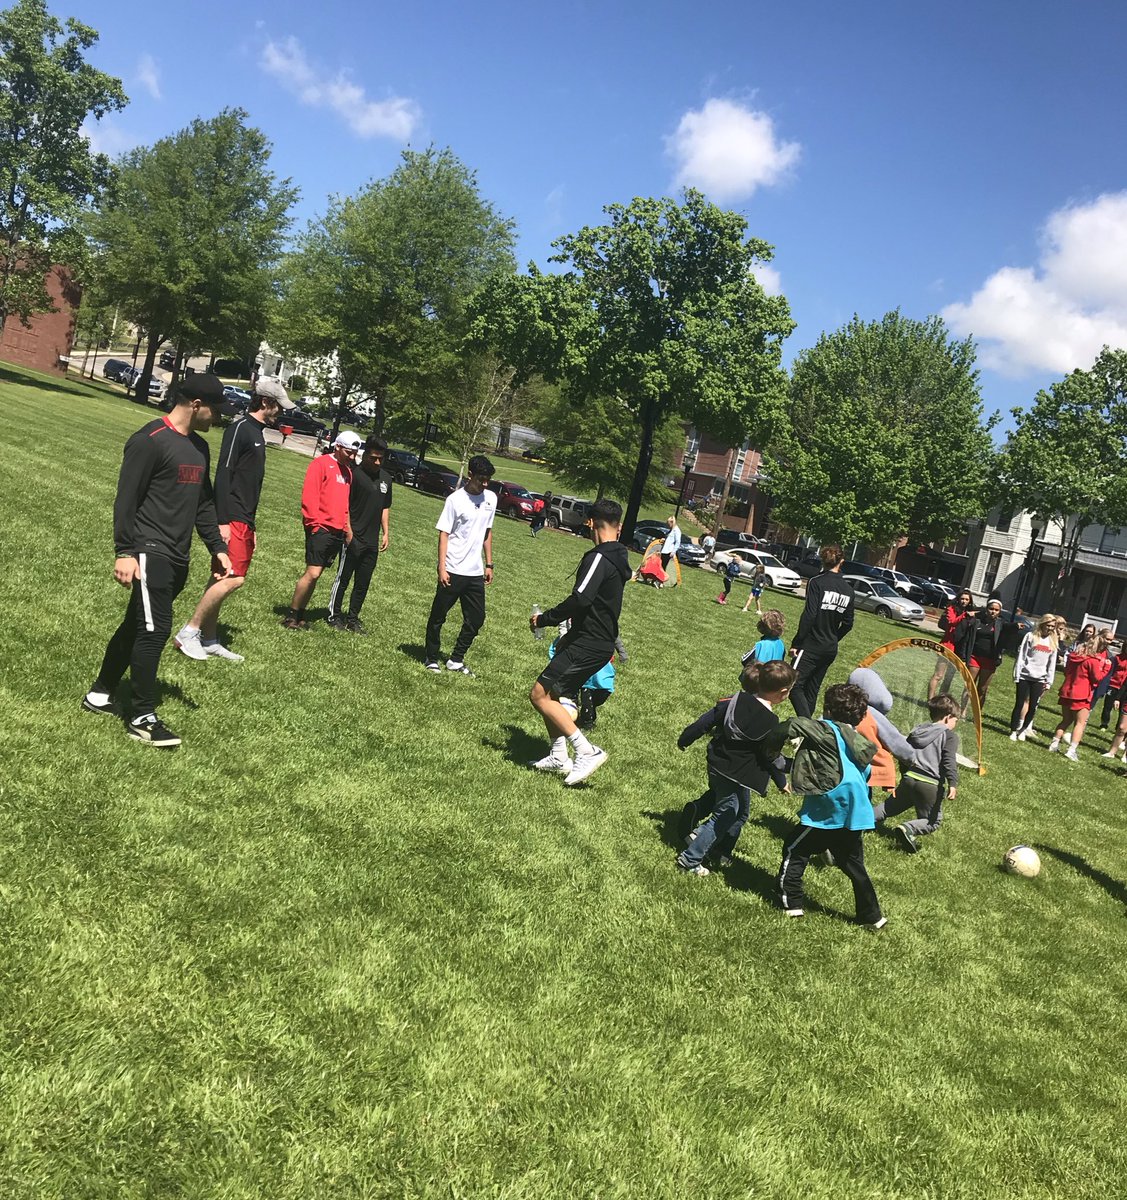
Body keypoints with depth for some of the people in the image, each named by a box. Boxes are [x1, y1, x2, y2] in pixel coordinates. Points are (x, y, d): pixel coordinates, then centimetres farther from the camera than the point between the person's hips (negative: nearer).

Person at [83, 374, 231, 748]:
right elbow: (126, 499, -14)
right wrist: (124, 552, -18)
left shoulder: (200, 448, 15)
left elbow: (204, 503, 21)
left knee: (137, 625, 16)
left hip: (177, 559, 9)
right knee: (155, 630, -9)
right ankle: (142, 718, -1)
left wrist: (217, 547, 15)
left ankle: (99, 694, 30)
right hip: (150, 552, -9)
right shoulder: (150, 441, -12)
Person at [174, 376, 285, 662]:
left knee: (223, 579, 11)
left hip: (243, 521, 10)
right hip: (231, 519, -10)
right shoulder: (240, 428, -10)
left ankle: (208, 640, 16)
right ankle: (188, 633, -7)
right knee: (234, 578, -15)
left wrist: (251, 525, 24)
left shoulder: (257, 433, 19)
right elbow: (223, 475, -17)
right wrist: (222, 521, -22)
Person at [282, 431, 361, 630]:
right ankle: (292, 617, -1)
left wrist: (347, 527, 15)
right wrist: (314, 522, -16)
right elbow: (309, 495, -12)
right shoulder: (321, 464, -5)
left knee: (315, 573, 10)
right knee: (312, 573, -11)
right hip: (320, 529, -7)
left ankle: (300, 615, 17)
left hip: (337, 531, 7)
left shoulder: (347, 470, 18)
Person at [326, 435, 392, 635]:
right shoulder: (355, 474, -10)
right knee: (343, 578, 3)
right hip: (353, 539, -6)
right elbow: (344, 506, -11)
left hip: (372, 542, 6)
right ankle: (334, 615, 15)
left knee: (363, 583, 12)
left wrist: (386, 532, 15)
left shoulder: (385, 478, 11)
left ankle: (353, 618, 22)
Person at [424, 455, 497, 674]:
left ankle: (456, 660, 21)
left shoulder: (491, 498, 6)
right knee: (438, 616, 5)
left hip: (475, 573, 6)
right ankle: (432, 659, 20)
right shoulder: (455, 499, -11)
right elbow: (443, 534, -10)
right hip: (453, 571, -6)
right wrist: (442, 568, -16)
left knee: (476, 619, 8)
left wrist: (489, 564, 13)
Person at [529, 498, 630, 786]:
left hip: (589, 644, -10)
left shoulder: (599, 558, -18)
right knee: (549, 694, 18)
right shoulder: (617, 559, 12)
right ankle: (559, 756, 24)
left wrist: (544, 619, -16)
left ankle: (587, 751, -10)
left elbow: (580, 600, -27)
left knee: (539, 695, -11)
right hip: (597, 640, 10)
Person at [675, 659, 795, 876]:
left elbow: (706, 720, 0)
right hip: (736, 776, -7)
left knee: (739, 812, 25)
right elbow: (771, 757, -11)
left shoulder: (735, 700, -6)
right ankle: (690, 860, 12)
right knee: (724, 816, 8)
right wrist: (782, 782, 6)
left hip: (716, 765, 7)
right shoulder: (769, 722, -22)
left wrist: (685, 739, 13)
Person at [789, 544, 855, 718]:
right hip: (831, 650, 6)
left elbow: (809, 616, -18)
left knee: (795, 686, -7)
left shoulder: (817, 583, -10)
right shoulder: (848, 589, 8)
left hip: (811, 646, -6)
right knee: (812, 690, 15)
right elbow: (848, 623, 12)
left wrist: (796, 643, -14)